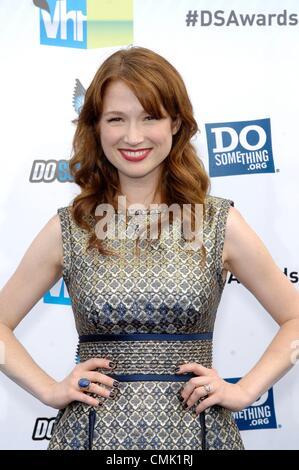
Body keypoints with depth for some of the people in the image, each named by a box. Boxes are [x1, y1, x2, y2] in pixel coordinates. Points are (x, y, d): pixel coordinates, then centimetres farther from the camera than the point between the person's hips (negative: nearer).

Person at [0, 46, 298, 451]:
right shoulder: (67, 229, -3)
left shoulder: (220, 223, -5)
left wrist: (245, 390, -5)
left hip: (194, 430, 0)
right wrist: (49, 390, -4)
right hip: (93, 430, 0)